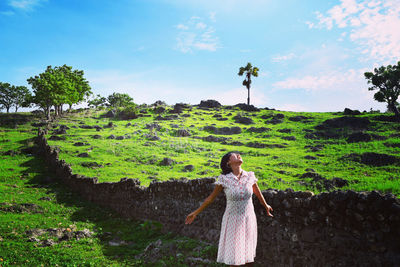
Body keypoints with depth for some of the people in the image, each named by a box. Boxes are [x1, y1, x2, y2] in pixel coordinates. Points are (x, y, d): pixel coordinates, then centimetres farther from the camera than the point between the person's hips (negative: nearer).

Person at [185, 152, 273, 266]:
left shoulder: (250, 176, -6)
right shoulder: (224, 179, -13)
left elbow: (258, 193, 13)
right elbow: (211, 198, -3)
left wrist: (266, 206, 28)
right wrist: (195, 213, 1)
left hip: (249, 219, 3)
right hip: (233, 220, -2)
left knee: (249, 253, 11)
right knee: (234, 256, 3)